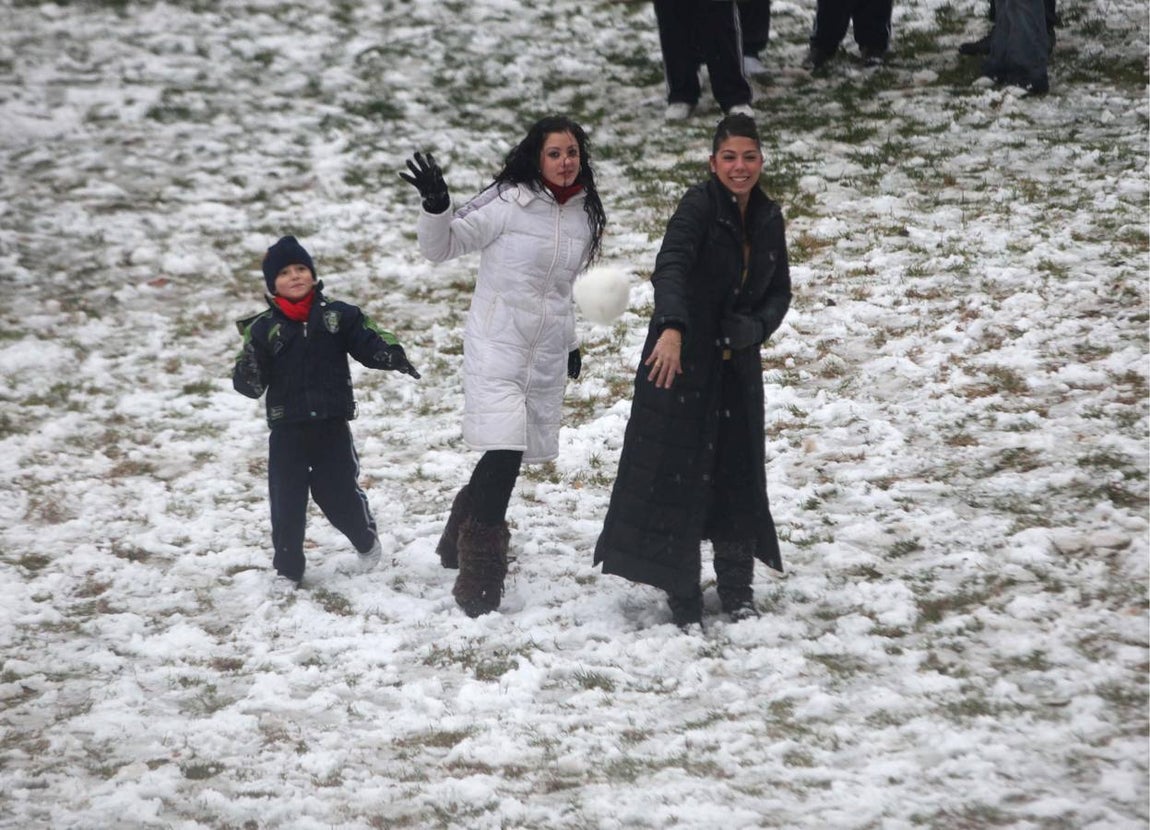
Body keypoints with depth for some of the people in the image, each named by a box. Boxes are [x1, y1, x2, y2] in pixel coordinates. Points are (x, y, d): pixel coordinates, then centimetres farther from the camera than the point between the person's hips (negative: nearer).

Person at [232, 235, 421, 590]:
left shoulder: (338, 316, 0)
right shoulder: (264, 328, -3)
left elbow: (368, 342, -2)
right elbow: (252, 384, -4)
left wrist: (394, 357, -21)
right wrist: (246, 374, -27)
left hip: (332, 425, 0)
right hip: (287, 430, 0)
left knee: (340, 494, 8)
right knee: (287, 501, 2)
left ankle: (366, 541, 36)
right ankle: (288, 568, 17)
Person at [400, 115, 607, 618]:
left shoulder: (585, 214, 7)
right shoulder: (507, 202, -12)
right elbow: (441, 248, -8)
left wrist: (570, 344, 26)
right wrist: (435, 207, -27)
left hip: (547, 359, 6)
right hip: (497, 348, -6)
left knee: (509, 458, 8)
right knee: (504, 454, -16)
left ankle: (460, 539, 33)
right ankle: (479, 579, -8)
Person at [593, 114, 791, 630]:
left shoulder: (768, 218, 5)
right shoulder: (699, 206, -15)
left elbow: (779, 292, 14)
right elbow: (671, 266, -32)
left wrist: (754, 327, -8)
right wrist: (672, 328, -50)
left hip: (737, 364, 5)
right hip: (681, 358, -5)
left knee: (739, 471, 8)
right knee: (676, 469, -4)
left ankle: (737, 587, 24)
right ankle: (681, 593, 7)